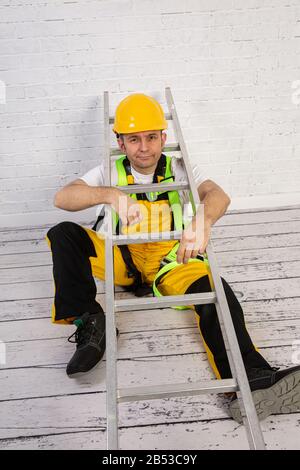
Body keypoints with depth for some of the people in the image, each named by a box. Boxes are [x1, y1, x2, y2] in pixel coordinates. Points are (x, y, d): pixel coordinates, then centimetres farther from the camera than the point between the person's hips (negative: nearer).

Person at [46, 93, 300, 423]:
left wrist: (202, 220, -42)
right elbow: (62, 198, -13)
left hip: (168, 258, -1)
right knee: (63, 235, -19)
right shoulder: (110, 172, 4)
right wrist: (109, 194, -34)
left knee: (215, 288, -29)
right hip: (119, 257, 1)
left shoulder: (178, 169, 4)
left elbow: (218, 195, -16)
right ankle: (87, 321, -20)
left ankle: (252, 382, -39)